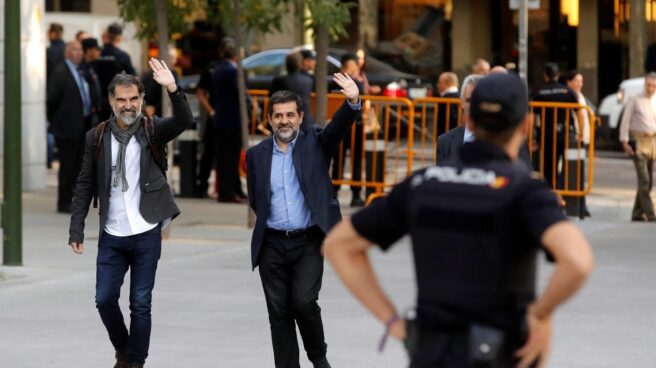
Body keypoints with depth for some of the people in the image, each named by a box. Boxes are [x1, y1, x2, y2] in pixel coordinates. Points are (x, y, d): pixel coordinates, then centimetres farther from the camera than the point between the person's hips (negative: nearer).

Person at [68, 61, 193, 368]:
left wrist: (172, 89, -38)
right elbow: (85, 186, 5)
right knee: (105, 299, 2)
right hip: (111, 236, 2)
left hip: (146, 234, -2)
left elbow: (184, 122, -21)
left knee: (141, 304, 2)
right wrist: (76, 230, 1)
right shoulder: (97, 137, 2)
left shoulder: (152, 130, -2)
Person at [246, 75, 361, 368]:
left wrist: (353, 102, -34)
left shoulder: (315, 144, 2)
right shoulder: (257, 154, 7)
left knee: (304, 302, -14)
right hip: (272, 245, 2)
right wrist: (271, 222, 8)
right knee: (279, 314, 4)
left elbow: (339, 126, -17)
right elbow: (255, 201, 14)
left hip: (308, 243, -2)